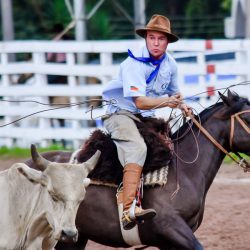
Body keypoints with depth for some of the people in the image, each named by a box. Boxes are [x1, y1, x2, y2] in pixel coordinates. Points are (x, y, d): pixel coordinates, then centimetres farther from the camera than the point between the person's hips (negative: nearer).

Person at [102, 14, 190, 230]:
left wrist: (181, 105, 0)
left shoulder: (170, 64, 3)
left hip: (147, 117, 9)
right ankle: (129, 210, -46)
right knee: (137, 148, -32)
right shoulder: (133, 64, -20)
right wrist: (166, 101, -39)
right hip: (122, 113, -8)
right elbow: (140, 101, -26)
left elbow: (173, 92, 21)